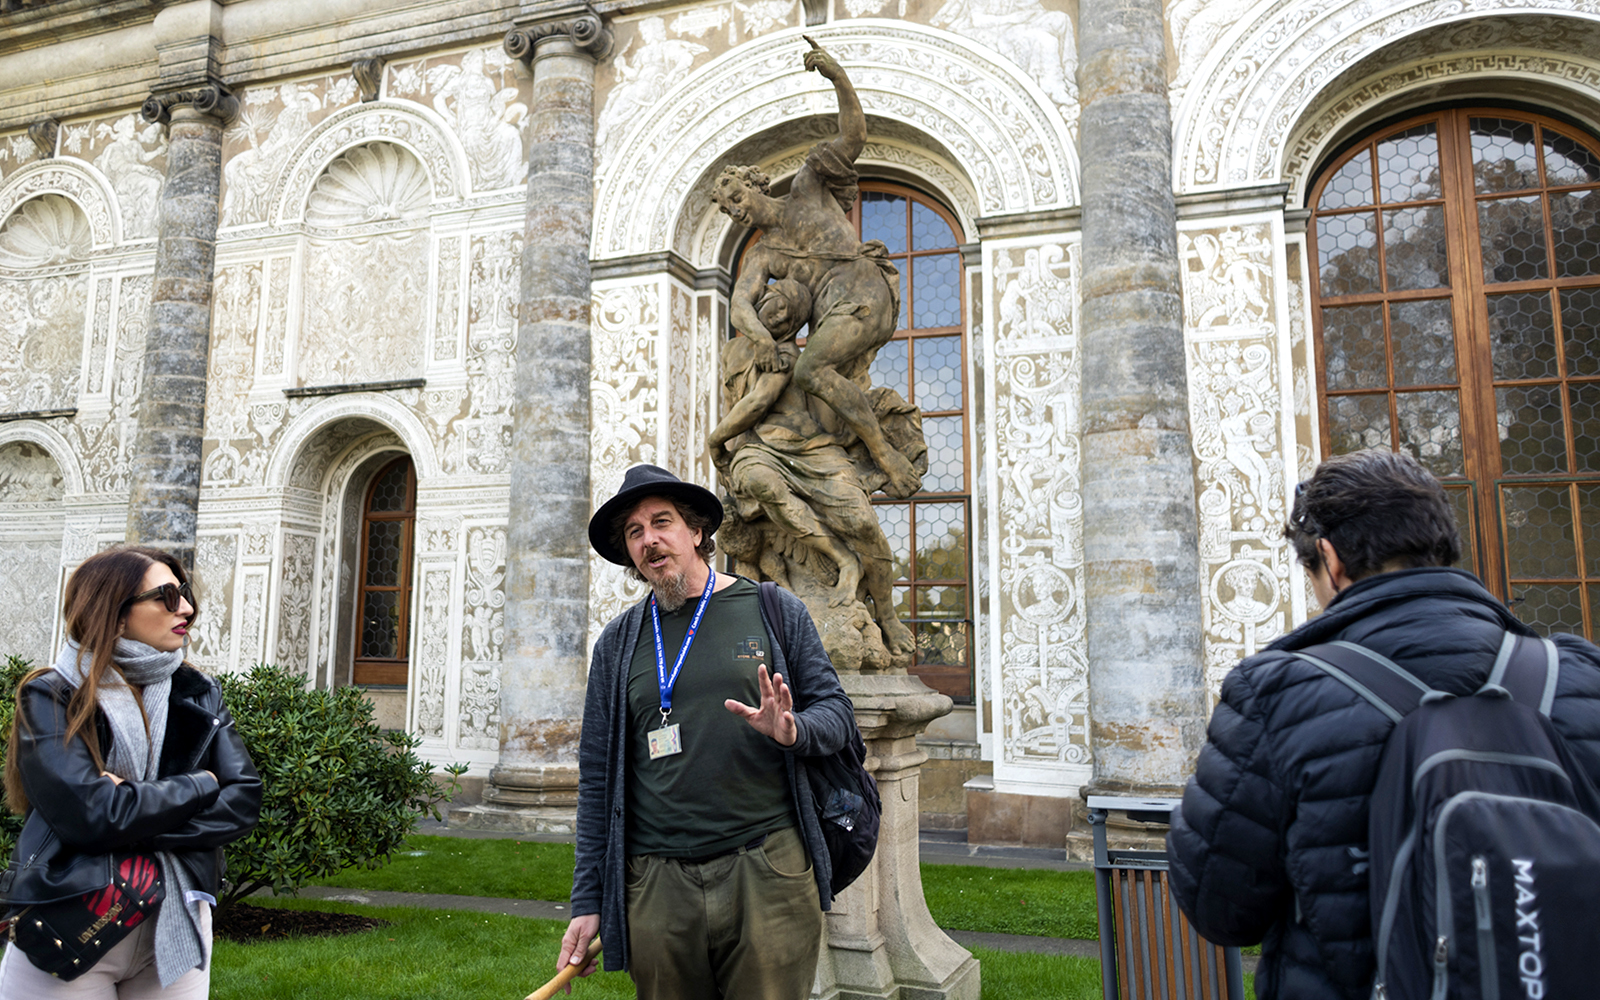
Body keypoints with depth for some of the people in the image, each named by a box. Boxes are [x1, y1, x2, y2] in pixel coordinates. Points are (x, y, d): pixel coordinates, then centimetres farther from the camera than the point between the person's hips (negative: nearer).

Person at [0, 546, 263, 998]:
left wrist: (134, 811, -17)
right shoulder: (49, 699, -9)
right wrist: (198, 786, -10)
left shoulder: (197, 695, 3)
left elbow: (243, 802, -6)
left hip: (175, 929, 4)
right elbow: (91, 813, -22)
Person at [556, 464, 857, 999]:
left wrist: (792, 731, -17)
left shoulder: (776, 612, 4)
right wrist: (588, 900, 7)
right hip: (655, 884, 2)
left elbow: (836, 709, 6)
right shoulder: (617, 644, 9)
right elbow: (597, 777, 10)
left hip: (766, 873, -1)